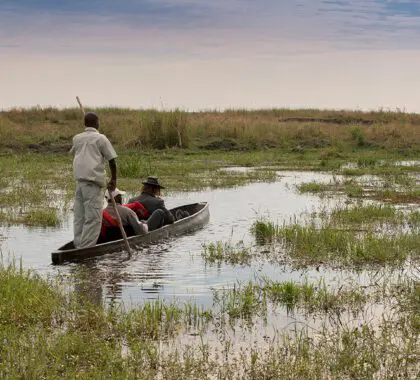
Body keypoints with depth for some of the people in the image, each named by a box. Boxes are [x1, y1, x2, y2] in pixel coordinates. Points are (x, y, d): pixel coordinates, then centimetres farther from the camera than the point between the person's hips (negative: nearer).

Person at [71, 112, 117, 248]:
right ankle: (86, 247, -7)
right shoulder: (101, 138, -2)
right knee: (93, 217, -4)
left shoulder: (76, 138, 12)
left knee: (79, 216, 10)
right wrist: (114, 179, 7)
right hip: (93, 181, -6)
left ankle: (78, 245, 14)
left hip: (79, 180, 6)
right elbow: (111, 160, -3)